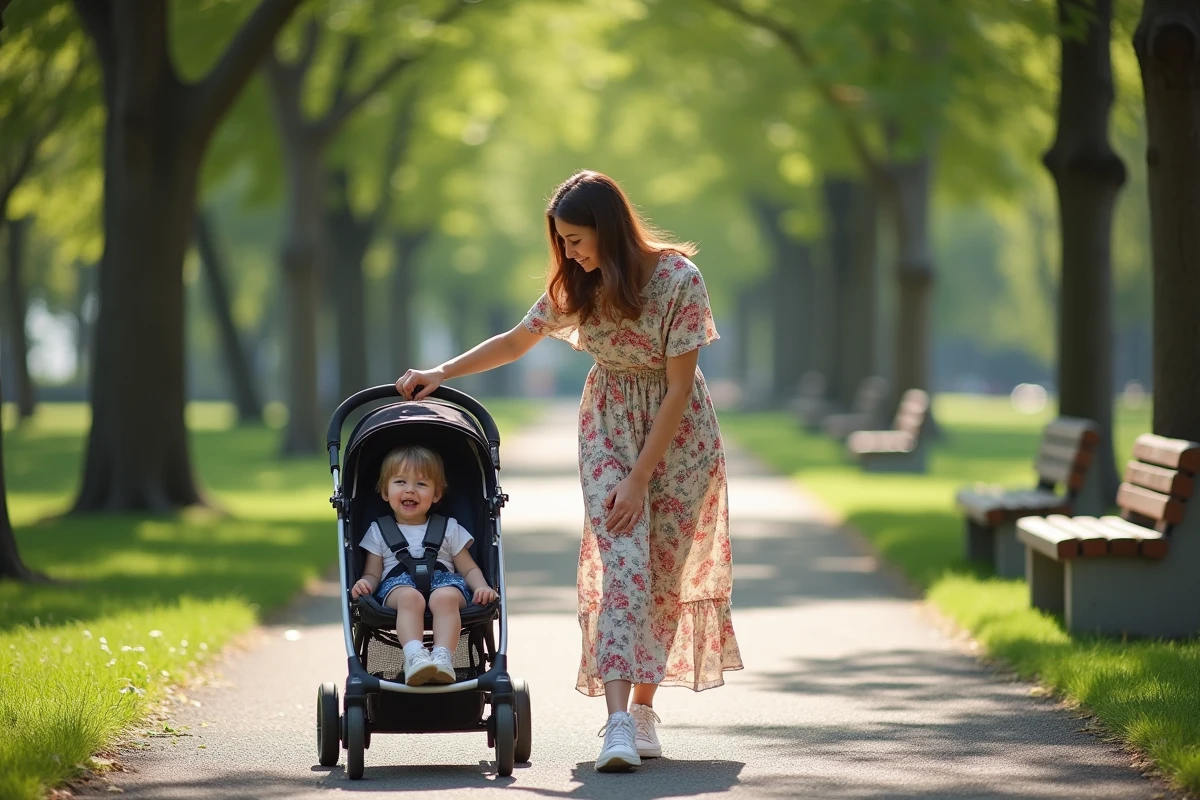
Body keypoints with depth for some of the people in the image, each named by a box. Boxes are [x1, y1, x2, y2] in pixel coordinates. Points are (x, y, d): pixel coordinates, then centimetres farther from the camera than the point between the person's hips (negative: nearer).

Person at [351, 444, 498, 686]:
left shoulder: (449, 528, 23)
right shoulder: (378, 531, 23)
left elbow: (469, 568, 18)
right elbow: (373, 573, 17)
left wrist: (482, 587, -4)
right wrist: (364, 584, -8)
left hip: (442, 578, 1)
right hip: (397, 582, -1)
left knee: (446, 596, -38)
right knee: (410, 597, -39)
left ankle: (443, 658, -56)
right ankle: (414, 657, -59)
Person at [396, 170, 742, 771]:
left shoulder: (678, 278, -21)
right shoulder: (577, 286, -6)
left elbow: (679, 387, -19)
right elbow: (515, 342, 11)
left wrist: (640, 478, -19)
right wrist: (442, 373, 5)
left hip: (678, 430, -2)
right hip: (608, 427, 2)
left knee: (665, 570, 0)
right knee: (622, 564, -14)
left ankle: (643, 709, 16)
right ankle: (618, 723, -25)